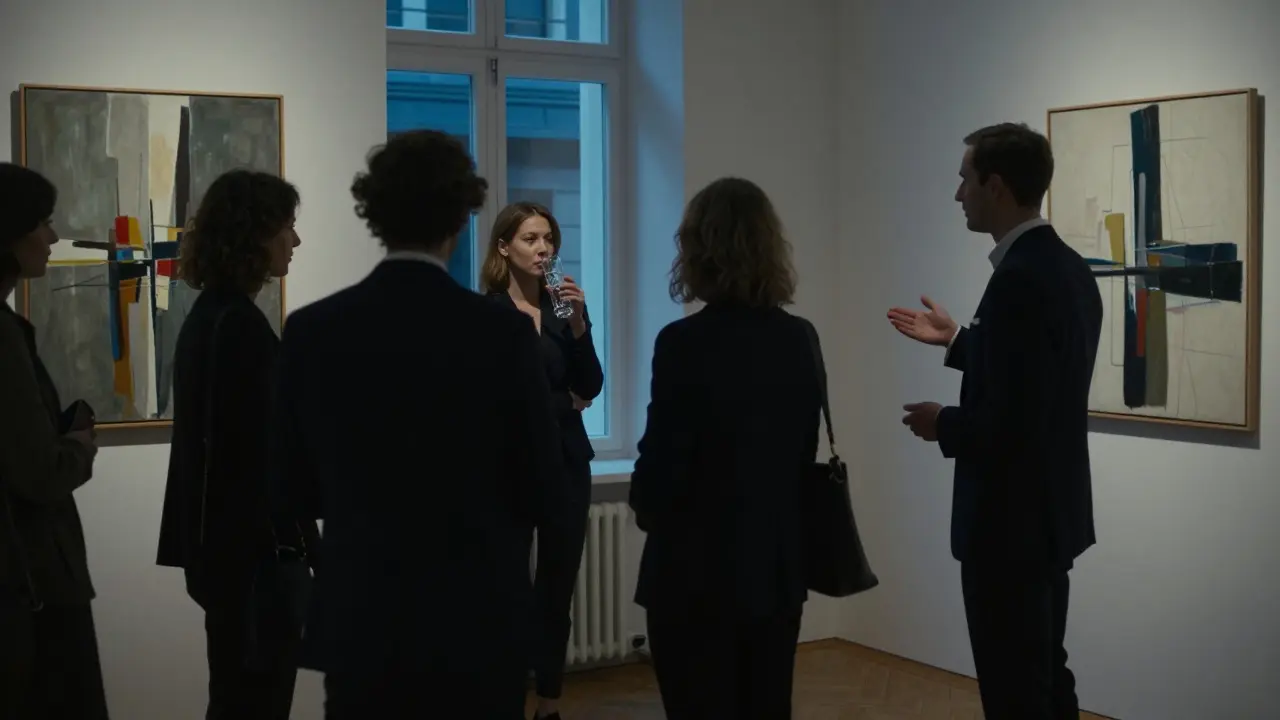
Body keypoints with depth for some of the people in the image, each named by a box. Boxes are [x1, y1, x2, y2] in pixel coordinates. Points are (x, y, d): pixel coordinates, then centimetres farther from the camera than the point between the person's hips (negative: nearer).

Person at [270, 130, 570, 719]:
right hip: (481, 621, -2)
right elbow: (546, 497, -7)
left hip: (360, 622, 2)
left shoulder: (311, 330, -6)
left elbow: (292, 486, 4)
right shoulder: (503, 331, -12)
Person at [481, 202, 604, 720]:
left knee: (558, 588, 8)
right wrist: (563, 401, 0)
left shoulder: (564, 307, 7)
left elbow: (590, 387, 1)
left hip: (566, 460, 5)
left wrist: (578, 323, -12)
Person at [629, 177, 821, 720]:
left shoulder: (685, 342, -17)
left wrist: (647, 509, 7)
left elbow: (662, 460, -14)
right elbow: (804, 452, 8)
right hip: (777, 564, 6)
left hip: (699, 570, -5)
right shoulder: (798, 338, 1)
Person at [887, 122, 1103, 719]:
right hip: (1047, 512, 10)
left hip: (1012, 521, -10)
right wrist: (957, 339, 19)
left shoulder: (1019, 279, -23)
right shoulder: (1066, 267, 7)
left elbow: (1012, 422, -27)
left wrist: (943, 425, -10)